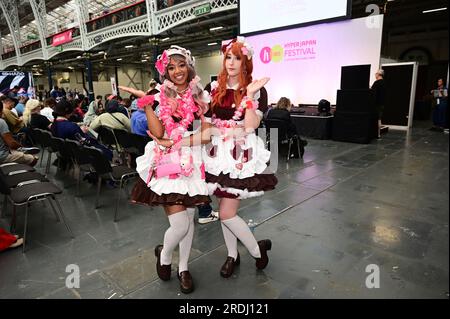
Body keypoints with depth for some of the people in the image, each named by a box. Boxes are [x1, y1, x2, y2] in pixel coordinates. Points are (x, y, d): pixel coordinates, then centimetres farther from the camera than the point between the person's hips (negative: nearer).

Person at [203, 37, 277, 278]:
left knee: (226, 213, -6)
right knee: (225, 209, 12)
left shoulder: (256, 90, -4)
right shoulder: (214, 88, 7)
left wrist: (250, 95, -21)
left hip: (241, 155, -5)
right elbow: (205, 122, 10)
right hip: (218, 153, 5)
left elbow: (251, 126, -16)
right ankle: (232, 255, 32)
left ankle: (257, 249, 19)